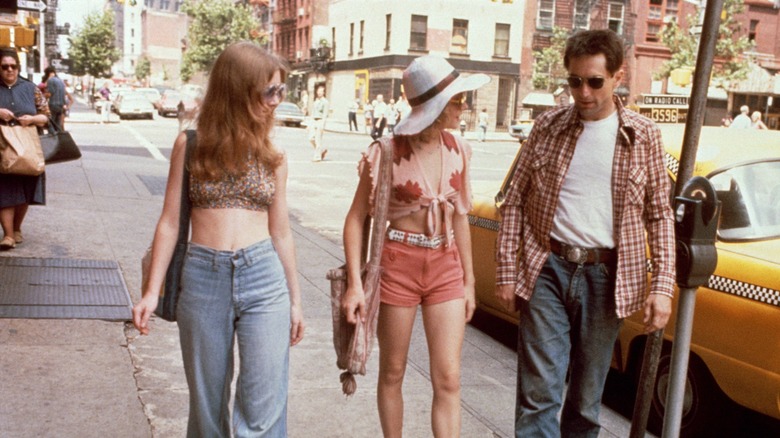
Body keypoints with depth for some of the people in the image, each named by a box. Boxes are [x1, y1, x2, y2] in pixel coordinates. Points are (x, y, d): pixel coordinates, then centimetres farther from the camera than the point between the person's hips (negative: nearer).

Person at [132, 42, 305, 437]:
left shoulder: (273, 157, 6)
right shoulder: (191, 146, 2)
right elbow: (170, 221, 4)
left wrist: (294, 299, 14)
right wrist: (152, 291, 0)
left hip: (264, 278, 1)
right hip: (203, 277, 0)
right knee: (207, 405, 12)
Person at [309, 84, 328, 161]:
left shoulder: (325, 102, -5)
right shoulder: (315, 101, 16)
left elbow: (325, 114, -11)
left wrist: (322, 125, -18)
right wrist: (310, 123, 15)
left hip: (320, 121, -7)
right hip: (314, 121, 7)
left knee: (318, 139, -7)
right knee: (311, 138, 1)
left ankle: (317, 156, -1)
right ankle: (322, 150, 20)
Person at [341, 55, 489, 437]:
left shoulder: (458, 151, 3)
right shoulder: (388, 153, -10)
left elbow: (460, 218, 11)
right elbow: (356, 219, -7)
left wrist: (469, 281, 13)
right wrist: (355, 284, -14)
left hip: (446, 267, 4)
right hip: (398, 265, -3)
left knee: (448, 379, 1)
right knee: (392, 374, 11)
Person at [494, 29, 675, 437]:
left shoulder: (644, 135, 2)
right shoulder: (549, 125, 2)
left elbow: (660, 215, 5)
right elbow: (514, 202, 3)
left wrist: (663, 285, -4)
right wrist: (506, 272, -1)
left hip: (608, 277, 1)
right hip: (547, 270, 0)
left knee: (587, 397, 14)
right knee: (538, 391, -2)